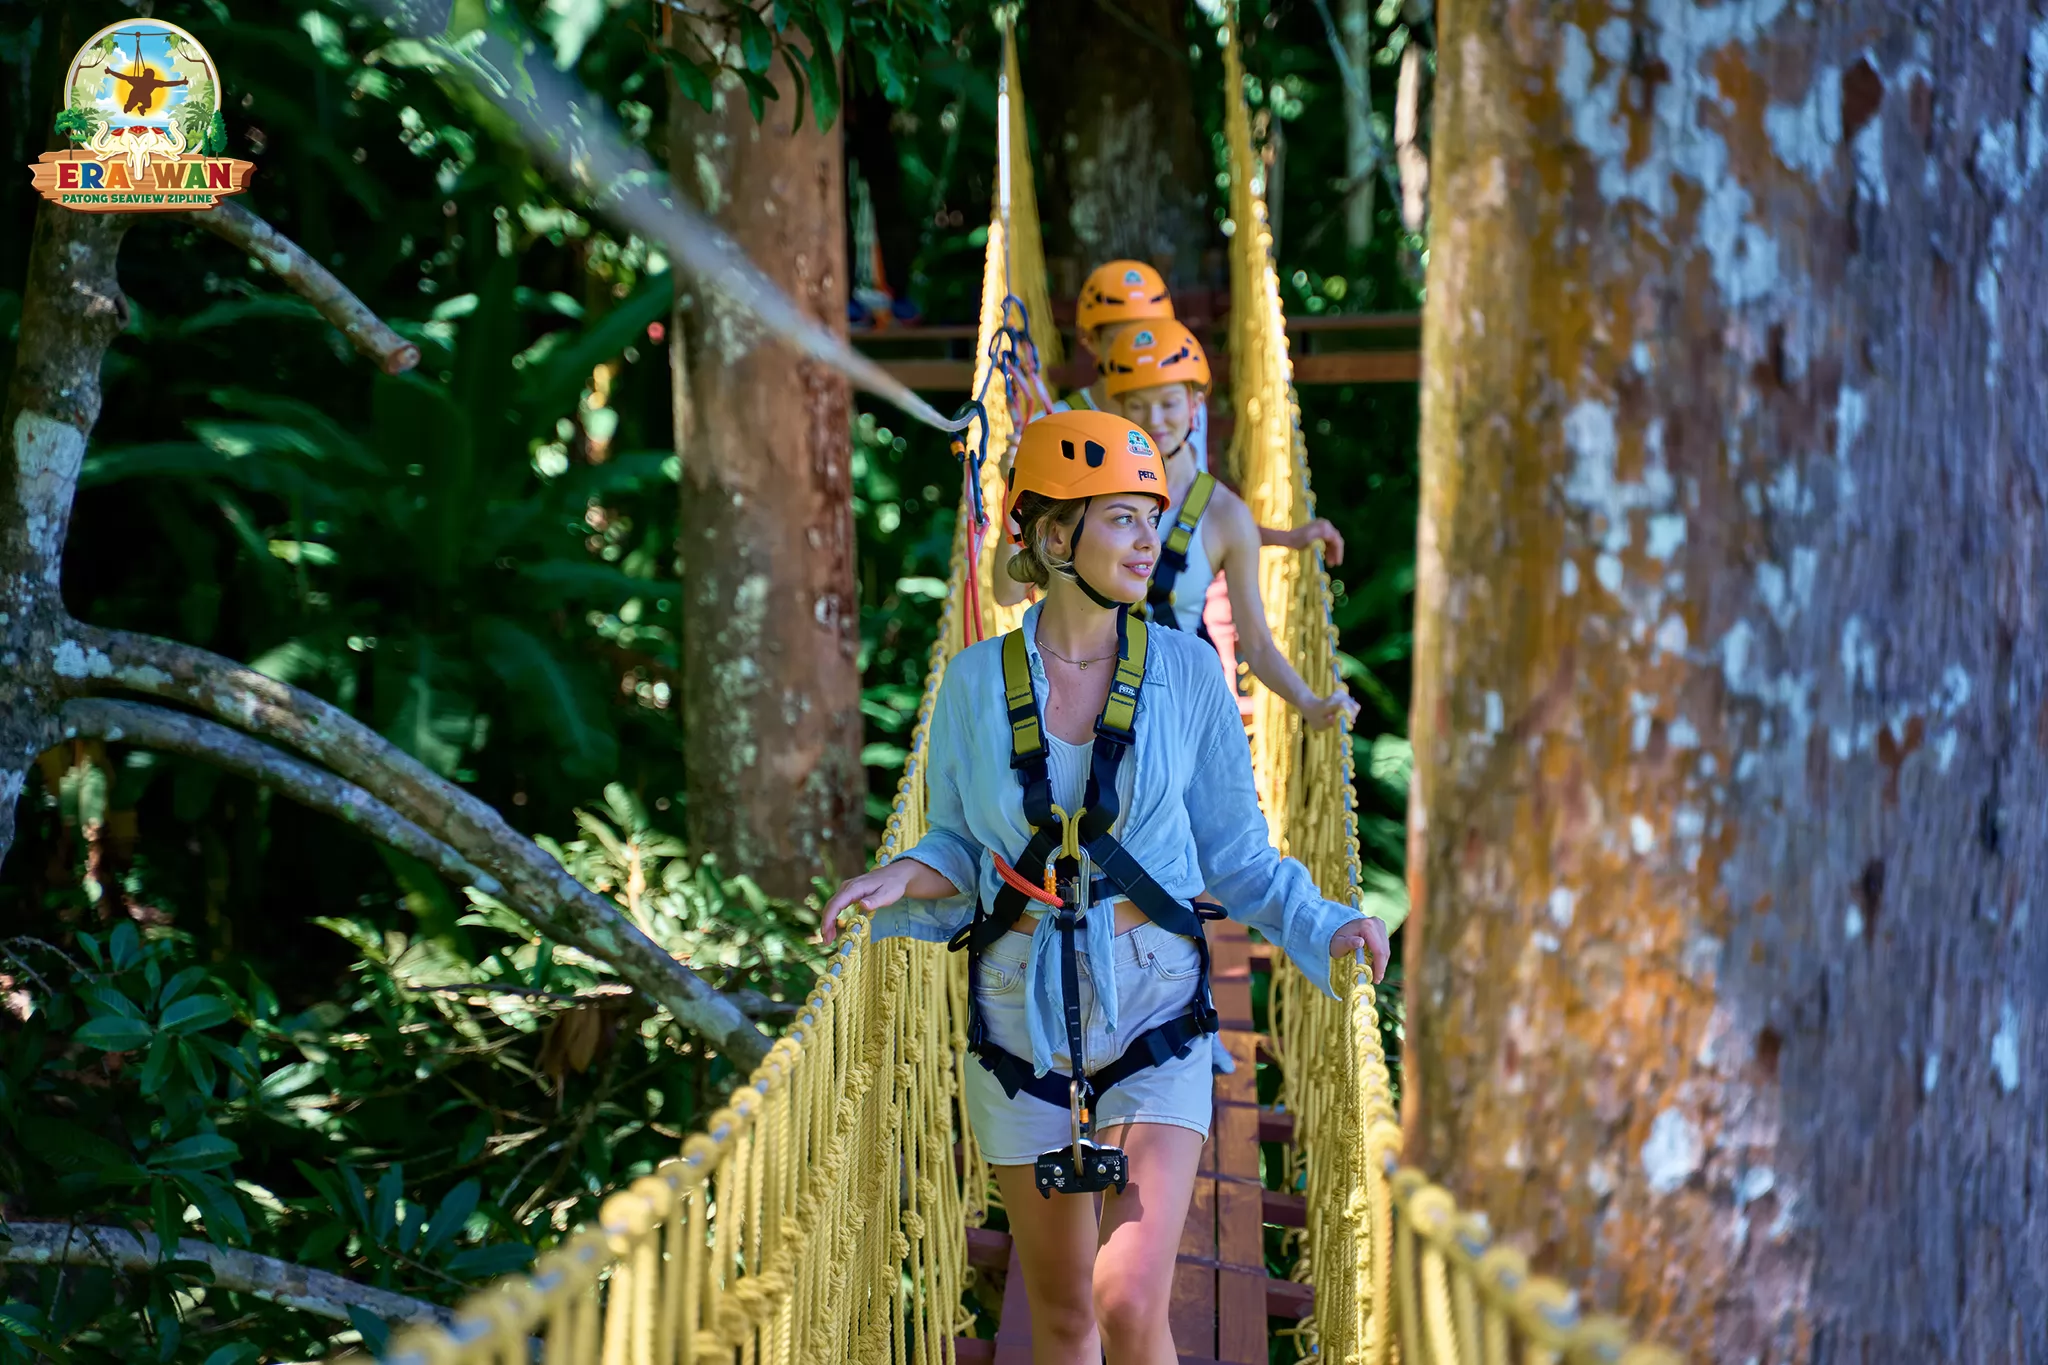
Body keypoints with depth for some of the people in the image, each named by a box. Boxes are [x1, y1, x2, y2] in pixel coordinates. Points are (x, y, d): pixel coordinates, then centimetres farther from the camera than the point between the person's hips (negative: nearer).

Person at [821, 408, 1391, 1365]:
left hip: (1154, 1008, -1)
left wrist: (1326, 927, -10)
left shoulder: (1186, 673, -2)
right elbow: (961, 852, 10)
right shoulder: (976, 684, -1)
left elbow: (1236, 854, 5)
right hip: (1022, 1016, 1)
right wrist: (906, 880, -12)